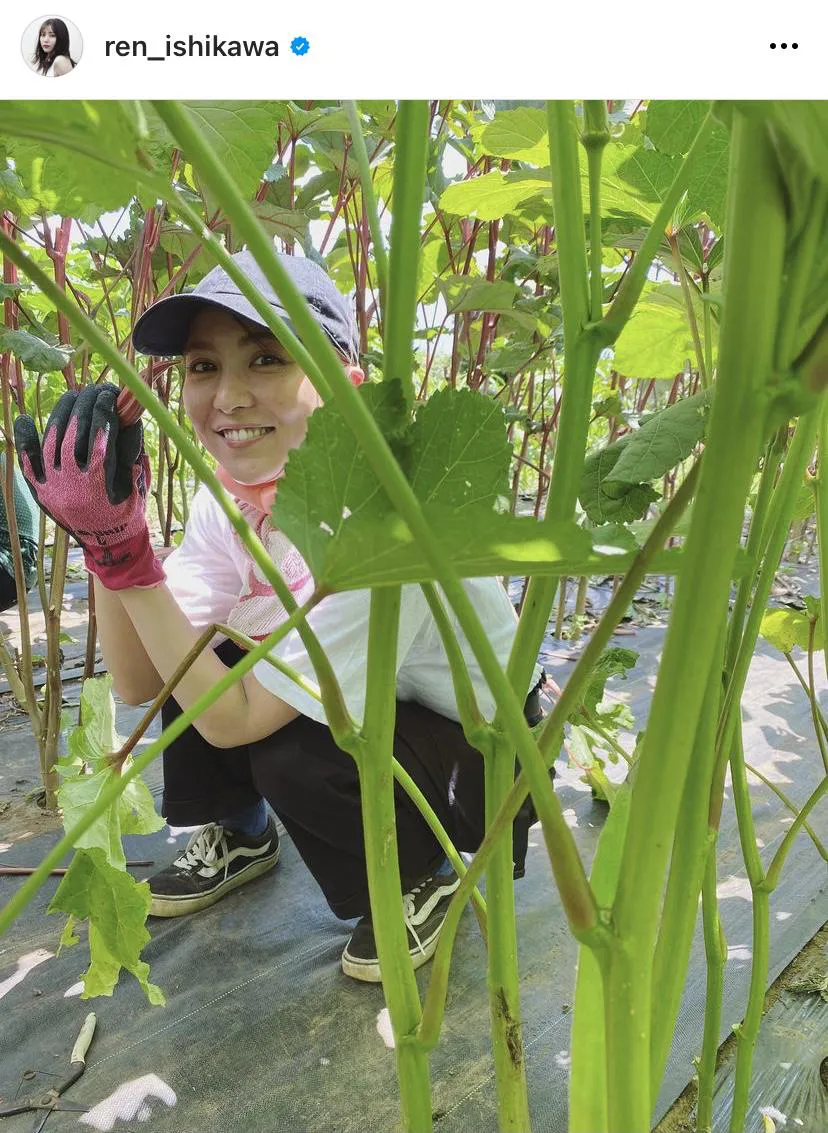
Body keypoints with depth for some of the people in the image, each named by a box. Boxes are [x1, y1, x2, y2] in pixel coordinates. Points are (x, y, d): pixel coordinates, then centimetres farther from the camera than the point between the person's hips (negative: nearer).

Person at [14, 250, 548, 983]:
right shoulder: (230, 497, -10)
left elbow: (232, 723, -29)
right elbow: (137, 683, -12)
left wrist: (124, 551, -33)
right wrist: (105, 535, -25)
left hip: (483, 754, -6)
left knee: (294, 758, -30)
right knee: (194, 653, -6)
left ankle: (421, 881, 2)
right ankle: (239, 838, 20)